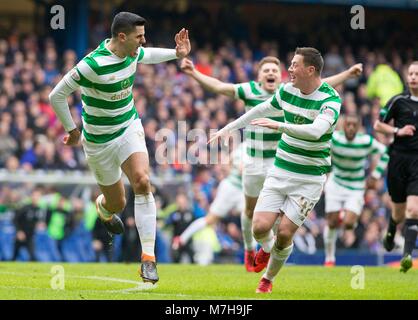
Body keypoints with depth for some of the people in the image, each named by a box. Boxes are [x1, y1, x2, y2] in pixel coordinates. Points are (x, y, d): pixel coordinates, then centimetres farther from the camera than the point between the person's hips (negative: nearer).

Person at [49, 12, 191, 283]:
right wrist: (72, 130, -7)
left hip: (129, 127, 4)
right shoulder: (93, 65, -28)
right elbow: (57, 96, -18)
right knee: (117, 203, 8)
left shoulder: (133, 53, -6)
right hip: (99, 141, -4)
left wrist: (177, 53, 4)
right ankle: (103, 207, 52)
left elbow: (147, 55, 22)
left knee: (142, 182, -23)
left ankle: (149, 258, -23)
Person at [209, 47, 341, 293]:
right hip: (280, 171, 5)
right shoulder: (287, 90, 1)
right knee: (260, 227, -9)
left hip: (310, 178, -5)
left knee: (284, 233, -9)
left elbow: (316, 131, -37)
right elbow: (262, 110, 19)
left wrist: (279, 126, -45)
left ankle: (268, 279, 17)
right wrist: (228, 128, 23)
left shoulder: (330, 99, -19)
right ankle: (267, 248, 28)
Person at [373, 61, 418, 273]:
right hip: (399, 158, 0)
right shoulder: (399, 101, 0)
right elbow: (378, 125, 6)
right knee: (399, 211, 10)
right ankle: (390, 233, 44)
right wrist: (397, 131, -9)